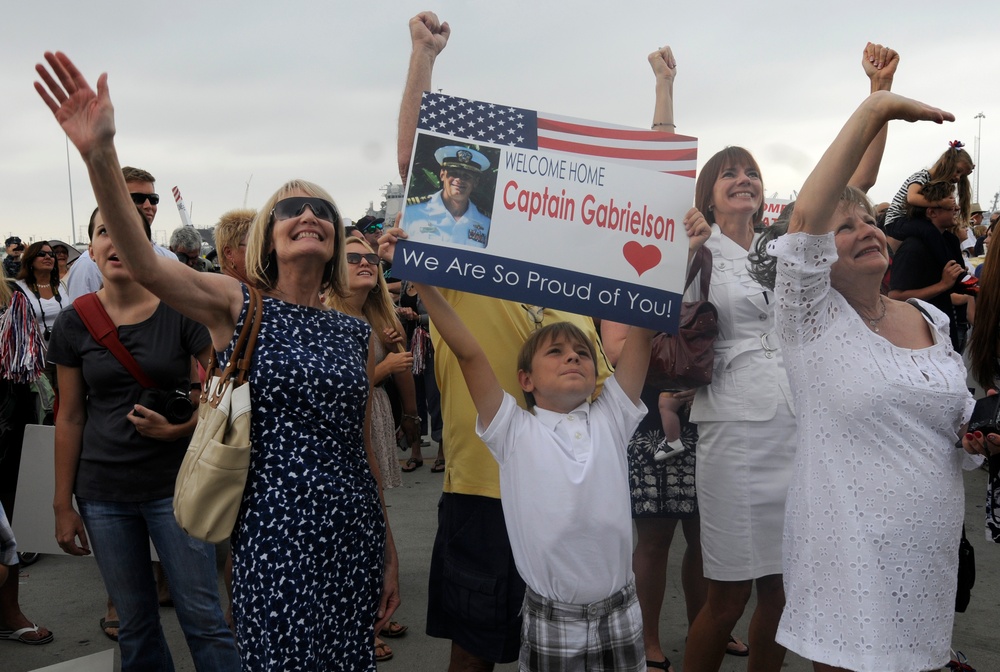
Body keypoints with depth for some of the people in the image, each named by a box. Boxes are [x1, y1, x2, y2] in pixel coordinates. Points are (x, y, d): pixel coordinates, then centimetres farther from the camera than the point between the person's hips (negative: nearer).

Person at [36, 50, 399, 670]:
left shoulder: (356, 332, 7)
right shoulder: (238, 307, -3)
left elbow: (366, 448, 11)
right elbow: (143, 264, -22)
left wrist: (389, 555, 13)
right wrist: (99, 154, -36)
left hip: (354, 535, 4)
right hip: (273, 537, -4)